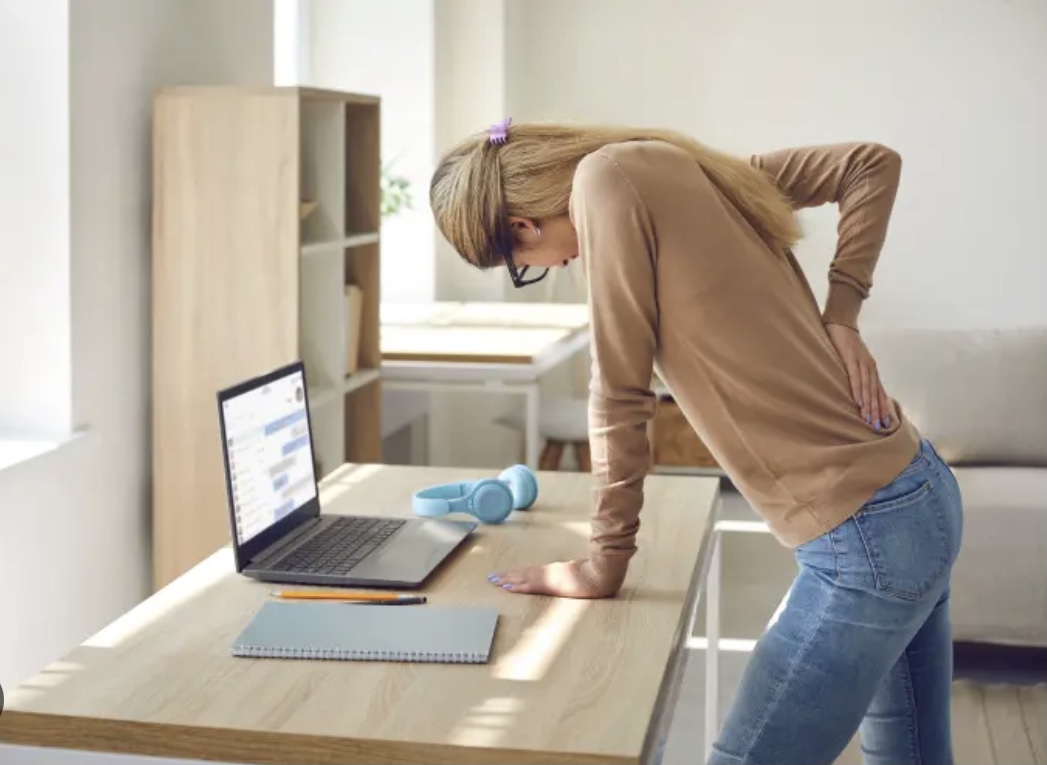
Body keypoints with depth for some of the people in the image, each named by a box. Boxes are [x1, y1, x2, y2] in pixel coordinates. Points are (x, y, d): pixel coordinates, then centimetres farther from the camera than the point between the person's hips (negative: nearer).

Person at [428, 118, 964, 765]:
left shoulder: (606, 176, -12)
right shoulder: (683, 170, 12)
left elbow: (621, 393, -11)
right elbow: (874, 165, 17)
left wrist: (604, 563, -1)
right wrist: (840, 318, 8)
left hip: (864, 532, -9)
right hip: (919, 494, 9)